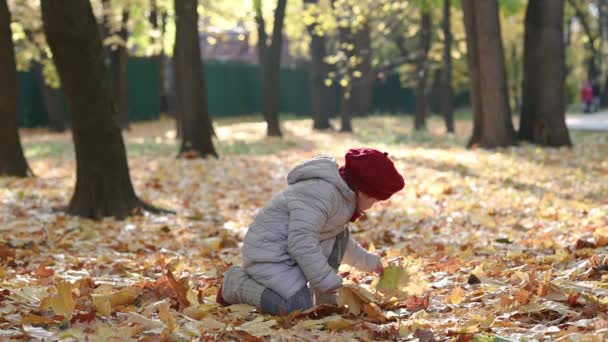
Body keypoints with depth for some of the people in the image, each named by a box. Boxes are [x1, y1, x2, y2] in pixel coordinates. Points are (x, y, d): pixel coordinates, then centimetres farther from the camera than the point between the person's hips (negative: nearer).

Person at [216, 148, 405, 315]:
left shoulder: (340, 193, 11)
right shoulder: (322, 193, -24)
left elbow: (340, 239, 29)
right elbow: (302, 241, -32)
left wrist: (368, 262, 32)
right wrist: (328, 281, -29)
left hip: (287, 252, 10)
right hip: (267, 254, -10)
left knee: (339, 238, 7)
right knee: (300, 308, -24)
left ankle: (326, 303, 8)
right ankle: (236, 283, -6)